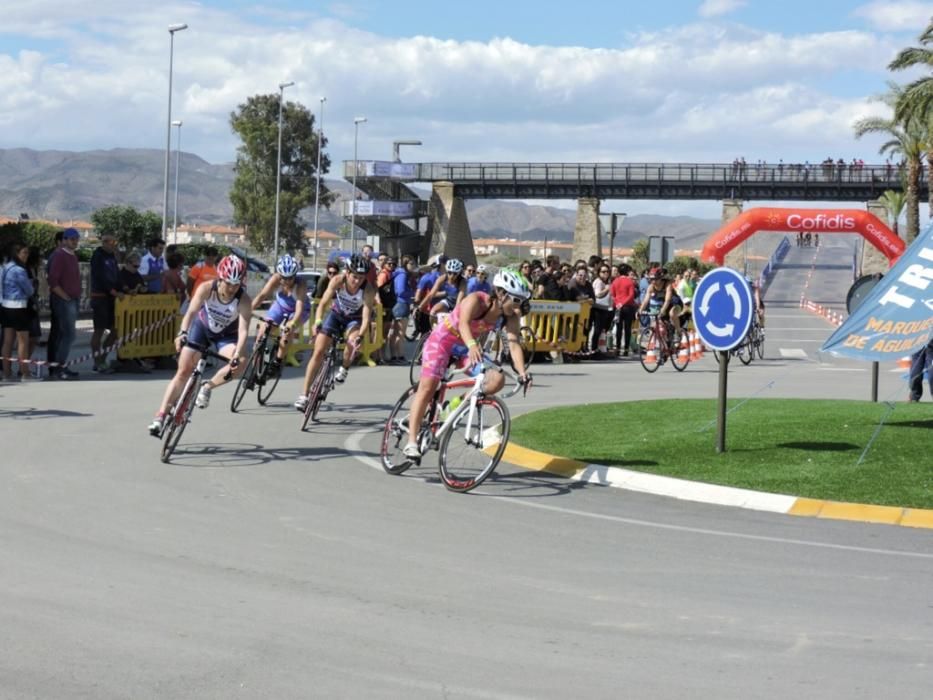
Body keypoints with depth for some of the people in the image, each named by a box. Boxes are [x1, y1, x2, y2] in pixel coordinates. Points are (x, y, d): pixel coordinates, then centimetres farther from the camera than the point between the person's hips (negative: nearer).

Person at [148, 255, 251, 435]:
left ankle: (207, 387, -9)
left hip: (226, 335, -1)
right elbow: (191, 312, -33)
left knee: (239, 364, -30)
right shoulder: (207, 288, -28)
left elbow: (243, 330, -37)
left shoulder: (243, 300, -31)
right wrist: (182, 333, -51)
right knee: (183, 372, -2)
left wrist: (237, 355, -52)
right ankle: (161, 416, 4)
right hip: (202, 326, 1)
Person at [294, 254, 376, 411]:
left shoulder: (368, 290, -30)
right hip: (336, 314, 1)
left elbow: (366, 317, -34)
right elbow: (323, 303, -31)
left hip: (354, 319, -1)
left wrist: (360, 337, -51)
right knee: (318, 352, -7)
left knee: (353, 342, -34)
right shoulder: (338, 281, -27)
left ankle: (344, 368, -2)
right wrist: (317, 320, -49)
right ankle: (304, 395, 0)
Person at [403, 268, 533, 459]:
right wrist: (472, 345, -68)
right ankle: (412, 441, -13)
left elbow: (514, 343, -25)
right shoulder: (476, 301, -31)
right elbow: (463, 324, -48)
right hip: (443, 338, -5)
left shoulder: (511, 316, -16)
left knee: (496, 380, -16)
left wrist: (522, 372, -42)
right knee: (428, 387, -15)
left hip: (467, 344, 6)